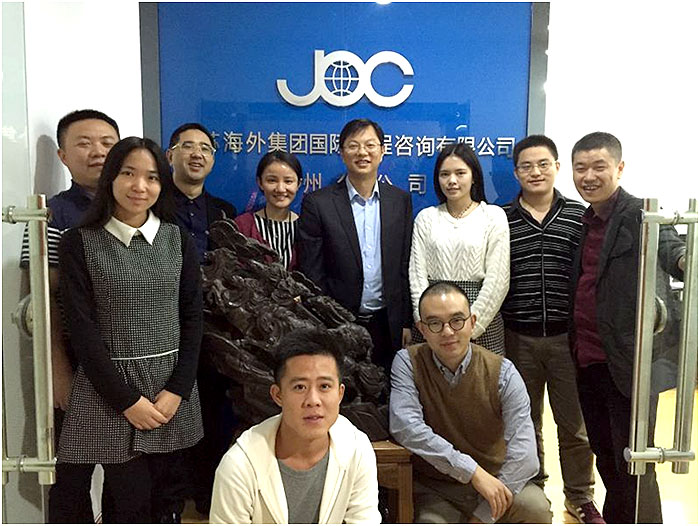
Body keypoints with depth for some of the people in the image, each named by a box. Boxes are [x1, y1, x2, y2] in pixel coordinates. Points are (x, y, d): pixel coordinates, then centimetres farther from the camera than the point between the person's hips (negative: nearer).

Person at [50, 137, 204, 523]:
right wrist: (127, 400, -11)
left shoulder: (178, 241, 5)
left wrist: (176, 390, -7)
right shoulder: (79, 244, -3)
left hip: (172, 389, 3)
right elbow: (82, 329, -7)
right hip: (107, 391, -2)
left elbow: (192, 319, 4)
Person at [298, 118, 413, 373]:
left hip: (388, 325, 3)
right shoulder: (317, 203, -5)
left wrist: (407, 323, 5)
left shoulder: (400, 200, 5)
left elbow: (405, 268, 7)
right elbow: (311, 273, -5)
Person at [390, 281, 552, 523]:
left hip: (495, 481, 2)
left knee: (535, 508, -25)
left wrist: (482, 516, -21)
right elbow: (405, 426, -22)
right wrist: (473, 471, -25)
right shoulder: (408, 363, -7)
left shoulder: (503, 372, -8)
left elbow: (523, 453, -16)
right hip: (435, 491, -1)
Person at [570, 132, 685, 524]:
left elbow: (670, 248, -30)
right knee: (605, 455, 20)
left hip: (628, 359, -7)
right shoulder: (587, 220, 12)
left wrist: (684, 258, -53)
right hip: (589, 358, 7)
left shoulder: (641, 215, -10)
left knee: (633, 463, 2)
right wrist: (578, 346, 3)